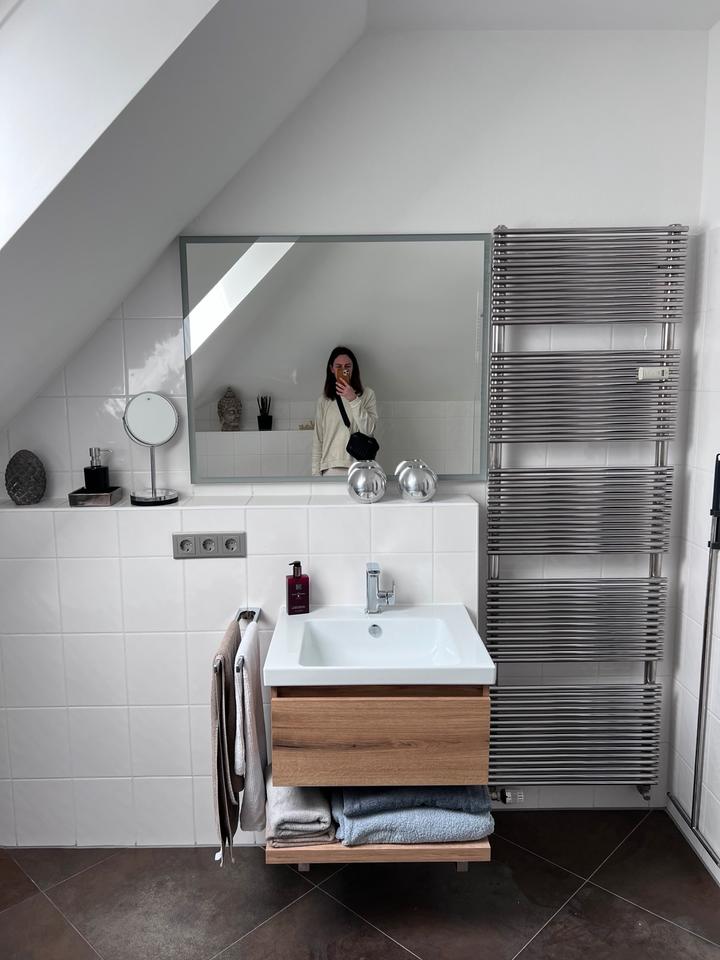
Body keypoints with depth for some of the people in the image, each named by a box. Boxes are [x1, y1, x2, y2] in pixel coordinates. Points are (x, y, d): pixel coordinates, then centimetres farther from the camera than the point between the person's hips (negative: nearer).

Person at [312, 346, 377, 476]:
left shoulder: (367, 394, 7)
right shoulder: (323, 401, 13)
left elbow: (369, 430, -5)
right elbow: (318, 441, 12)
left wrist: (353, 400, -10)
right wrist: (316, 473, 5)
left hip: (359, 467, -1)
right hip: (330, 469, 2)